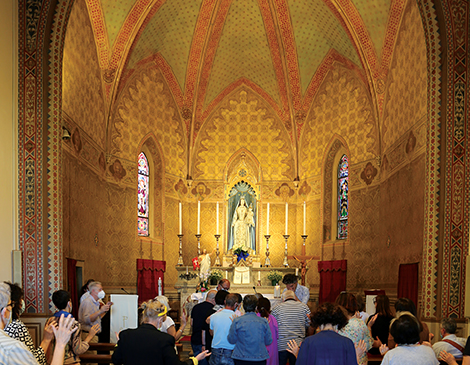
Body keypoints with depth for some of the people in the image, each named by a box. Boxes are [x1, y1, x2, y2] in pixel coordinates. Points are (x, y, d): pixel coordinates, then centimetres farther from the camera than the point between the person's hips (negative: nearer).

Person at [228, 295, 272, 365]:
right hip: (260, 359, 1)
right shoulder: (264, 321, -6)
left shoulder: (237, 321, -10)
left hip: (241, 359, -1)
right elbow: (268, 342, 2)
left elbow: (231, 340, -1)